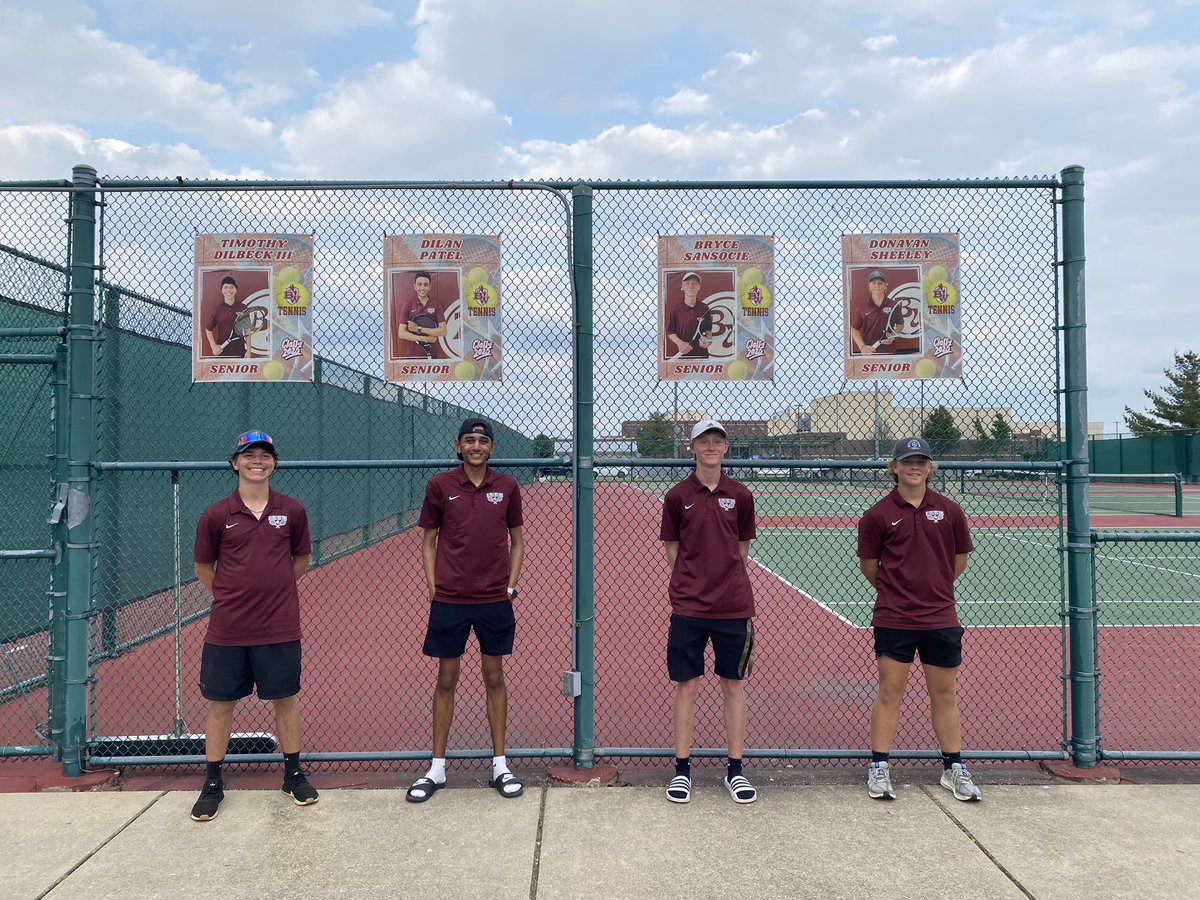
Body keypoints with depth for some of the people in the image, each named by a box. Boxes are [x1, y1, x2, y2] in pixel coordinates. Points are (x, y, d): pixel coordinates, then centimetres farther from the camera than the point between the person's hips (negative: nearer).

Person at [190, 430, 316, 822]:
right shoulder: (215, 515, -3)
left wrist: (273, 589, 8)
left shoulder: (292, 511, 0)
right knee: (221, 703, 9)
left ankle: (293, 774, 27)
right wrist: (232, 596, 4)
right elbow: (203, 568, 9)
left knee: (286, 699, 10)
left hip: (280, 628, 1)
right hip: (226, 630, 0)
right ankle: (213, 782, 25)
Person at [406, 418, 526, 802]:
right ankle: (436, 768, 21)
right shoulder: (439, 485, 0)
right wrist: (432, 586, -3)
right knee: (446, 680, 8)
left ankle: (500, 766, 22)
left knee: (494, 678, 10)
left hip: (495, 600, 1)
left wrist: (511, 585, 2)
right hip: (449, 600, -1)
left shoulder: (507, 486, 3)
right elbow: (428, 541, 6)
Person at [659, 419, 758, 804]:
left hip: (734, 606, 1)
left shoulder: (740, 496, 5)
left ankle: (735, 769, 21)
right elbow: (672, 551, 7)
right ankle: (682, 769, 17)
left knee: (734, 685, 8)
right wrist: (691, 586, 0)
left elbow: (742, 550, 12)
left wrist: (728, 582, 5)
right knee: (687, 685, 3)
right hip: (688, 607, -1)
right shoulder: (677, 496, 1)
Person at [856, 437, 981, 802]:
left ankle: (953, 768, 26)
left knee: (944, 695, 12)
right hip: (893, 620, -2)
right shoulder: (878, 515, -5)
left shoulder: (949, 511, 2)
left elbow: (959, 561, 12)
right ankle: (878, 768, 14)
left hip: (941, 619, 2)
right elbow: (868, 566, 4)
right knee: (889, 693, 3)